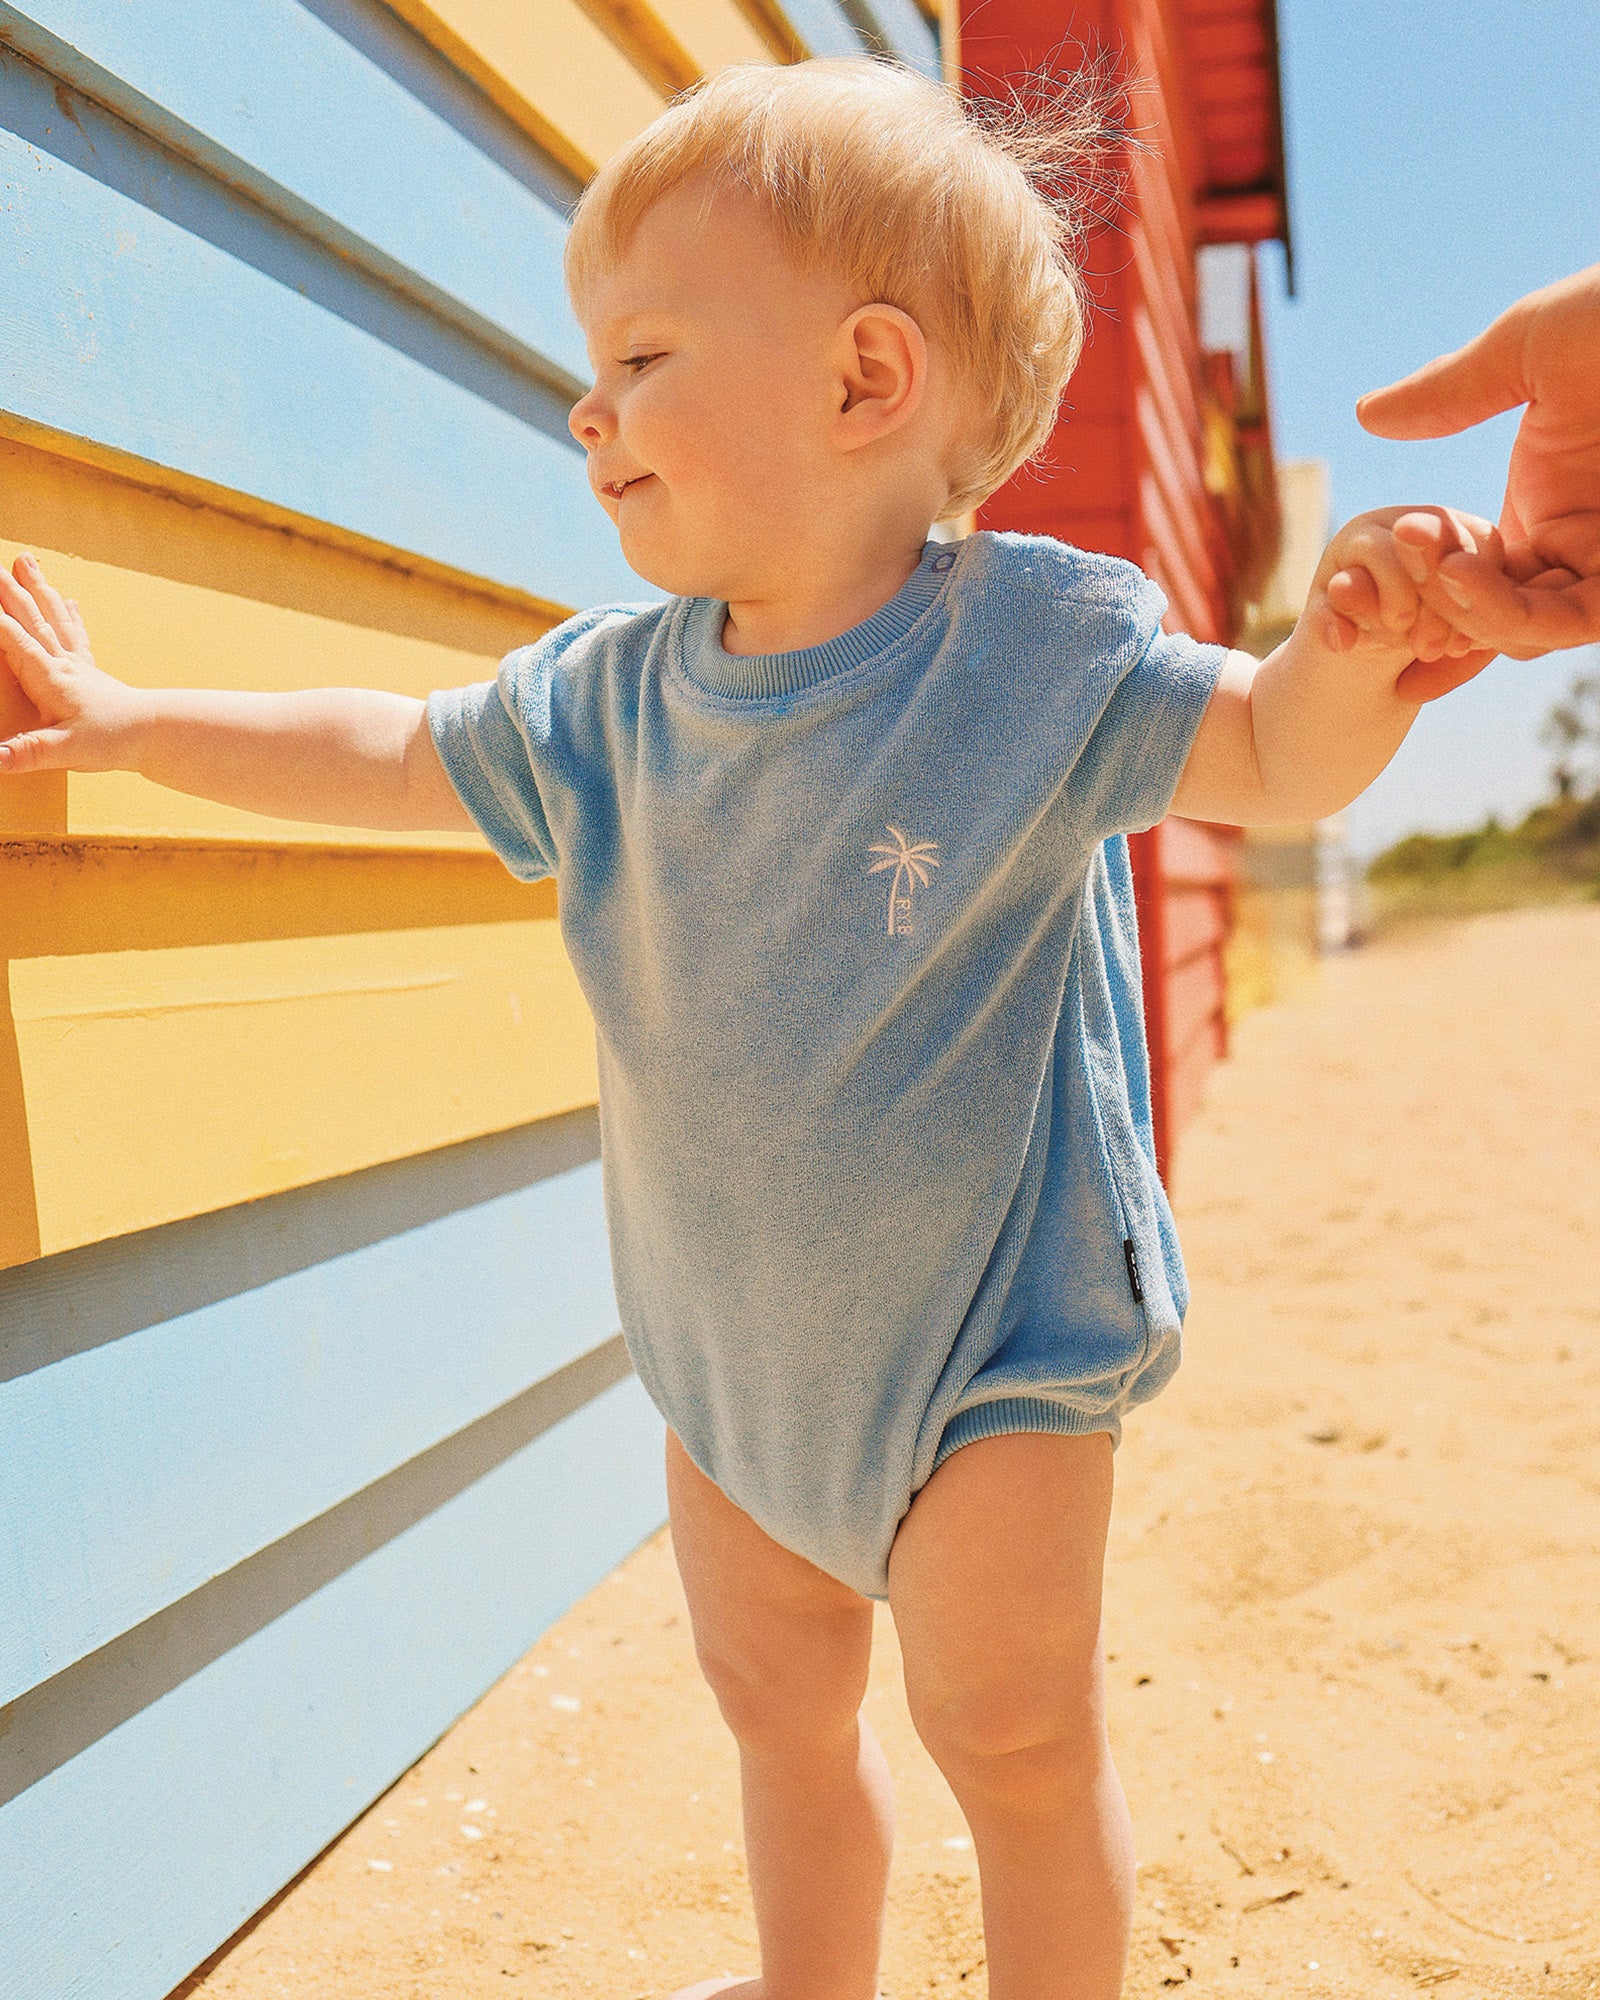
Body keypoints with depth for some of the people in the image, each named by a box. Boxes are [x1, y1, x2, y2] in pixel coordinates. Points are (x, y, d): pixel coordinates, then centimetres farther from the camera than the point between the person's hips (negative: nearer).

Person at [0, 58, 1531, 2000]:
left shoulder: (1036, 638, -17)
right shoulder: (613, 692, -3)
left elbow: (1270, 756, -13)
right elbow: (396, 755, 10)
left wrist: (1353, 646, -35)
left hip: (988, 1315, -5)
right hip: (731, 1320, 6)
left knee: (1010, 1727, -1)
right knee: (775, 1692, 20)